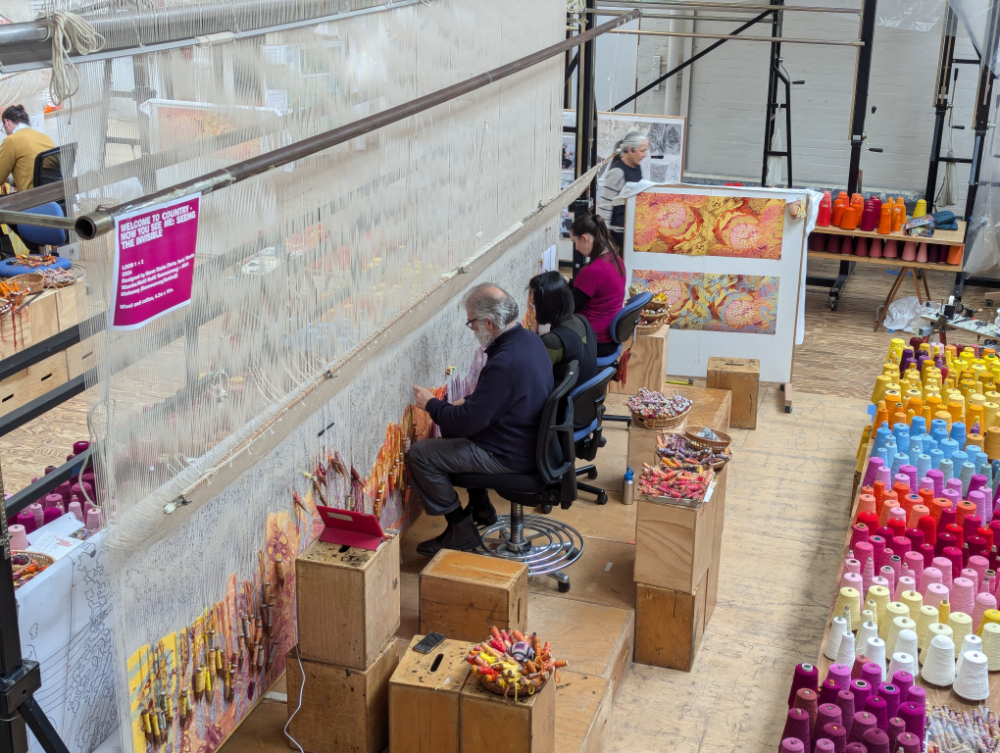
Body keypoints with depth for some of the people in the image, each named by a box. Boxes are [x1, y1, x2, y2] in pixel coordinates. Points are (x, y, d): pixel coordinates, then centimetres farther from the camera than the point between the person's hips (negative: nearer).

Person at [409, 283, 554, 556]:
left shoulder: (504, 364, -31)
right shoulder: (529, 339, 0)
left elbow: (468, 422, -25)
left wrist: (431, 405, -9)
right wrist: (466, 402, 6)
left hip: (512, 456, -10)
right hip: (532, 442, 10)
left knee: (420, 454, -7)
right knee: (452, 431, 28)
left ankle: (461, 530, 4)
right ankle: (480, 508, 32)